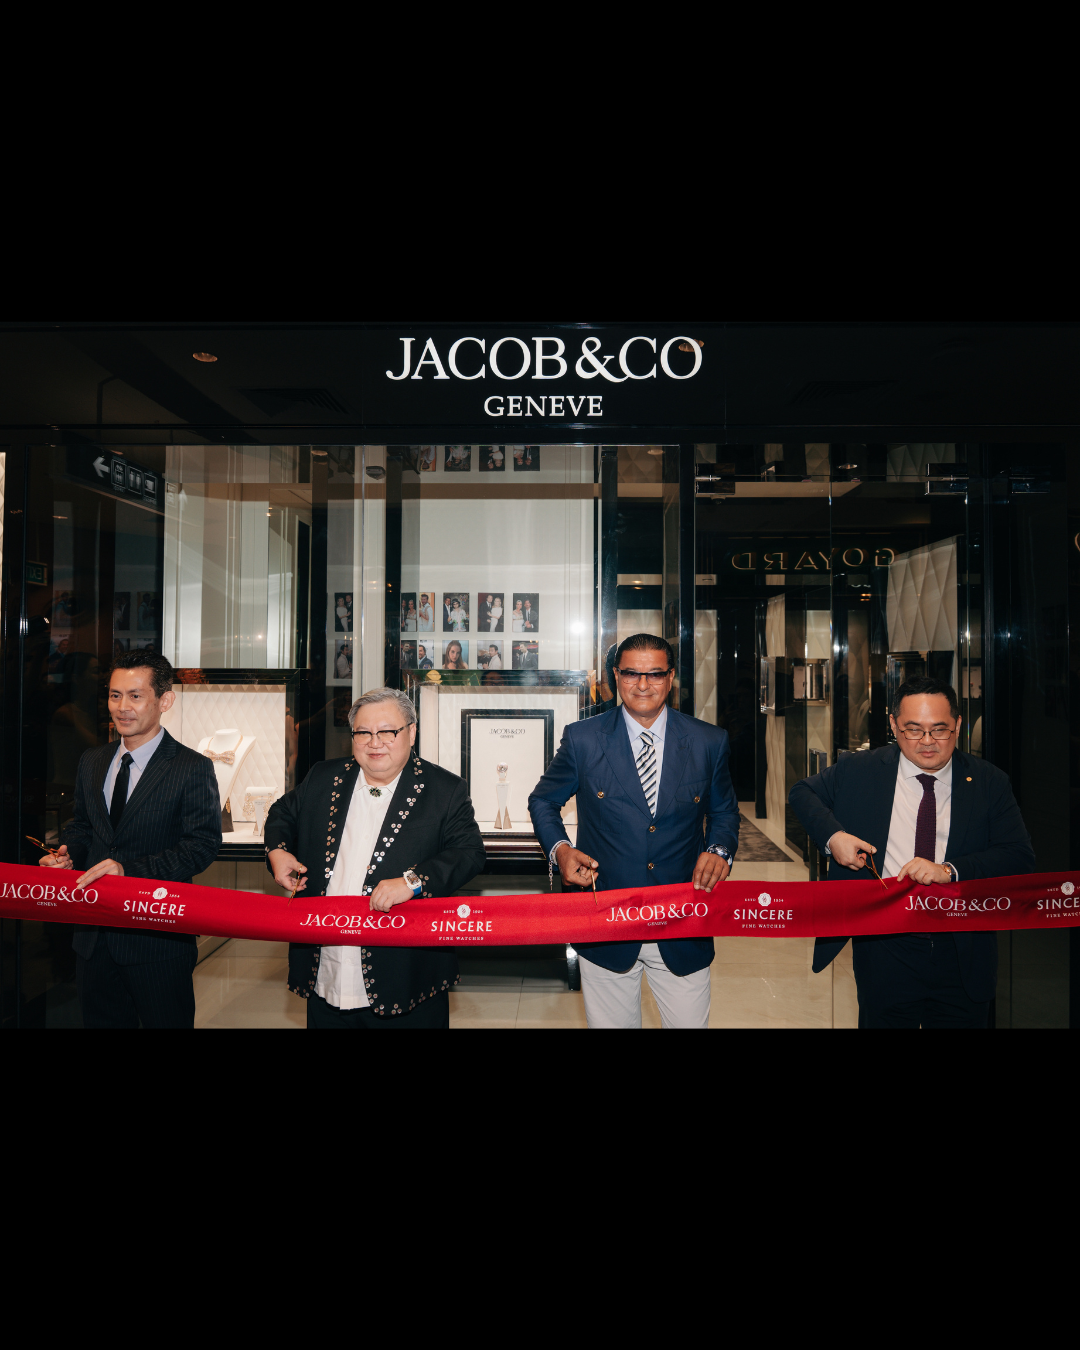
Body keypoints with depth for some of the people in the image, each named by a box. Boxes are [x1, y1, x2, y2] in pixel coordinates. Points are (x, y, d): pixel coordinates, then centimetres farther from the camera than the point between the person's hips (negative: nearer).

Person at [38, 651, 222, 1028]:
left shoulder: (194, 768, -11)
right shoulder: (92, 761, 9)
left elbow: (203, 844, -16)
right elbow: (81, 824, 19)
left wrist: (130, 869, -26)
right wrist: (68, 853, -4)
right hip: (93, 937, 6)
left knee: (166, 1021, 7)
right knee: (100, 1020, 17)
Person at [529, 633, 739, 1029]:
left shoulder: (710, 742, -1)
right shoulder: (582, 739, -4)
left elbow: (724, 811, 13)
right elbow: (543, 801, 8)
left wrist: (719, 850, -8)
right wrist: (559, 849, -11)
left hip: (683, 936, 1)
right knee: (610, 1023, 13)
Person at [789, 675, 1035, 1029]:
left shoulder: (989, 783, -1)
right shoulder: (858, 770, -2)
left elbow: (1021, 857, -6)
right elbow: (802, 791, 10)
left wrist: (949, 870, -21)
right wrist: (832, 835, -10)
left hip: (962, 958, 1)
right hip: (884, 952, 0)